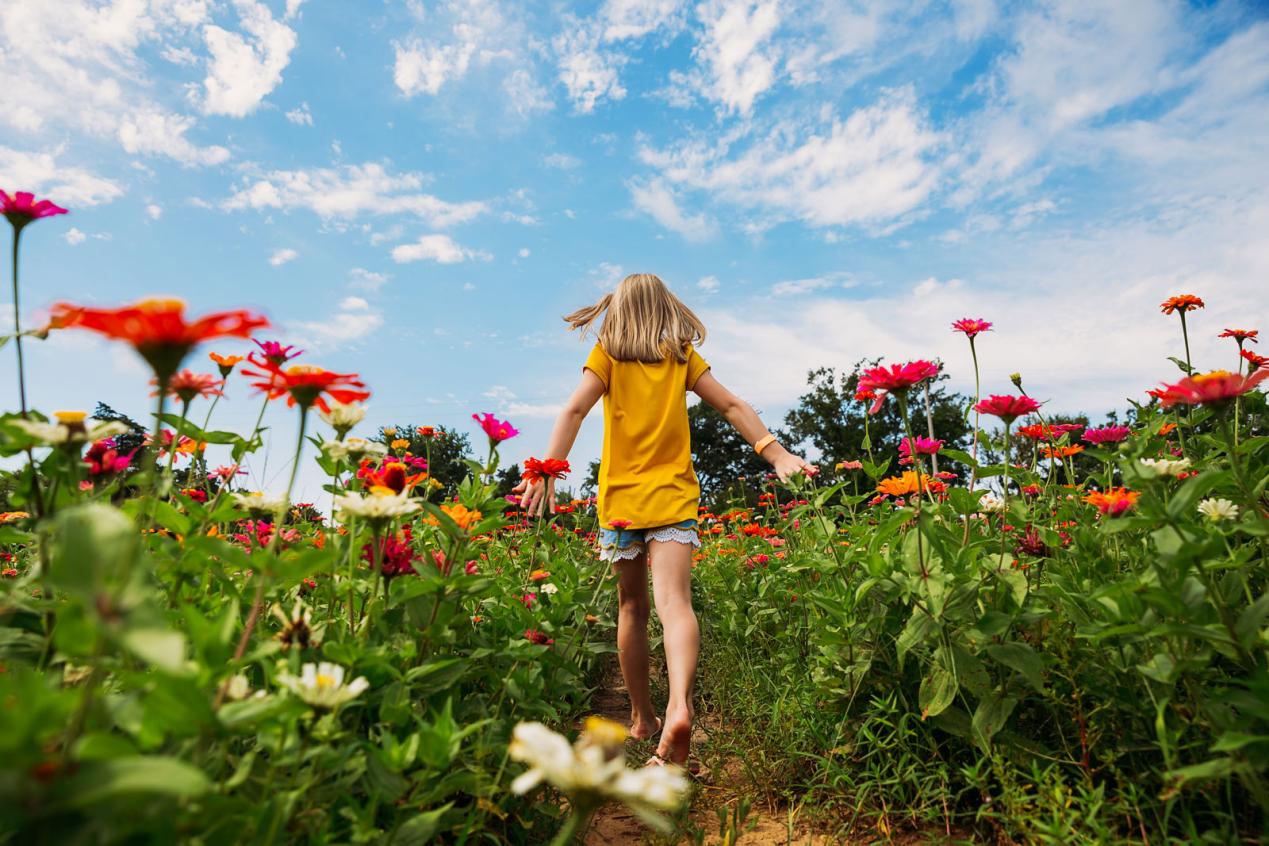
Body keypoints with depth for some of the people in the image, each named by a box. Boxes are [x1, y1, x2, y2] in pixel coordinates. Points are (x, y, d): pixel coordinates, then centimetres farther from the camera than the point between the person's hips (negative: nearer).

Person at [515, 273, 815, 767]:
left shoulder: (607, 354, 4)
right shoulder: (682, 356, 10)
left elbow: (575, 410, -9)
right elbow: (731, 406, 5)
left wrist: (547, 471, -14)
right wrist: (776, 453, 4)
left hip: (620, 495, 0)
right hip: (673, 497, 0)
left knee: (632, 608, 13)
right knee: (675, 602, -11)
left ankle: (643, 717, 24)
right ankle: (680, 706, -34)